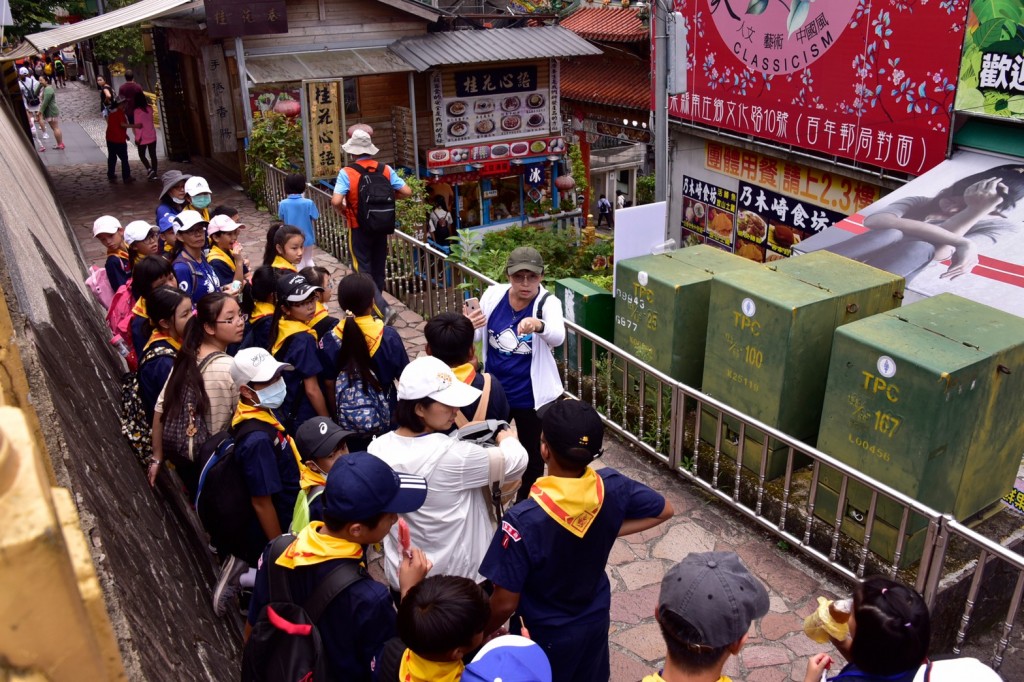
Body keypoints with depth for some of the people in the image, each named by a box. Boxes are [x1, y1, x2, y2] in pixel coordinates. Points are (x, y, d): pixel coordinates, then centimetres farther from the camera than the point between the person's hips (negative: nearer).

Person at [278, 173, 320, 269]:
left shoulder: (283, 204, -14)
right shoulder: (308, 203, -18)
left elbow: (282, 219, -1)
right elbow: (315, 217, -8)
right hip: (307, 237, 0)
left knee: (299, 263, 15)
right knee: (309, 260, 19)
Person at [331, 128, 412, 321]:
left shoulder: (346, 173, -15)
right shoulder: (385, 169, -4)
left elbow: (336, 202, -25)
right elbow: (407, 192, -4)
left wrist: (345, 212, -4)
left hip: (359, 229, -4)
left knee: (362, 271, 3)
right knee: (377, 269, 17)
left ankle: (382, 309, -11)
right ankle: (372, 305, 31)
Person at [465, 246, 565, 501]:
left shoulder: (548, 303, -20)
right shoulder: (493, 295, -10)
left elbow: (558, 337, -39)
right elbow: (478, 336, 0)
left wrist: (538, 325, -62)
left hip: (530, 396, -4)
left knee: (532, 454, 17)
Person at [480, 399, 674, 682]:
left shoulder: (523, 520, -36)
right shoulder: (612, 487, -21)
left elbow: (505, 603, -26)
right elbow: (664, 510, -2)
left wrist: (482, 634, -6)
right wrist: (611, 530, -5)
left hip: (544, 633, -4)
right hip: (595, 618, 4)